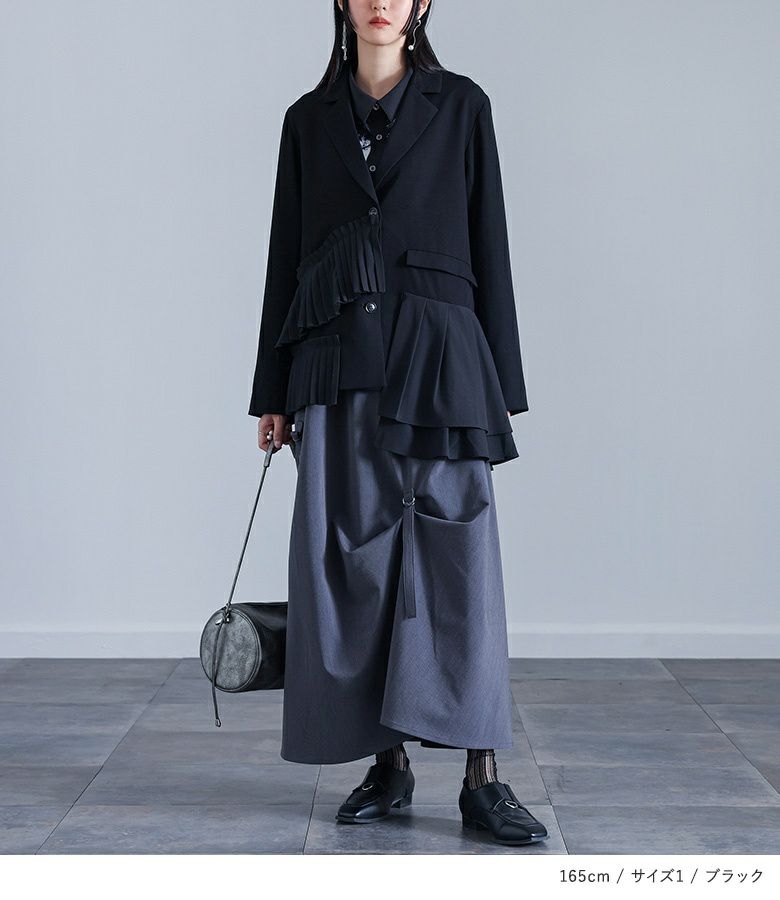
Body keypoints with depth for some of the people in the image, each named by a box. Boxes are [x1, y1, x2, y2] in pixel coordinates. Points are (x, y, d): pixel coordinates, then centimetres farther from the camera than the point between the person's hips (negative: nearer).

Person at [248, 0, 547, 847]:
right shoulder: (308, 118, 13)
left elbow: (488, 243, 5)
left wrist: (499, 384, 1)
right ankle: (388, 763, 13)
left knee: (457, 555, -7)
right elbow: (286, 253, 12)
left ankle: (482, 779, -1)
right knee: (354, 560, 1)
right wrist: (274, 392, 9)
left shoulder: (461, 105, 7)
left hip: (437, 359, -2)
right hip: (340, 363, 2)